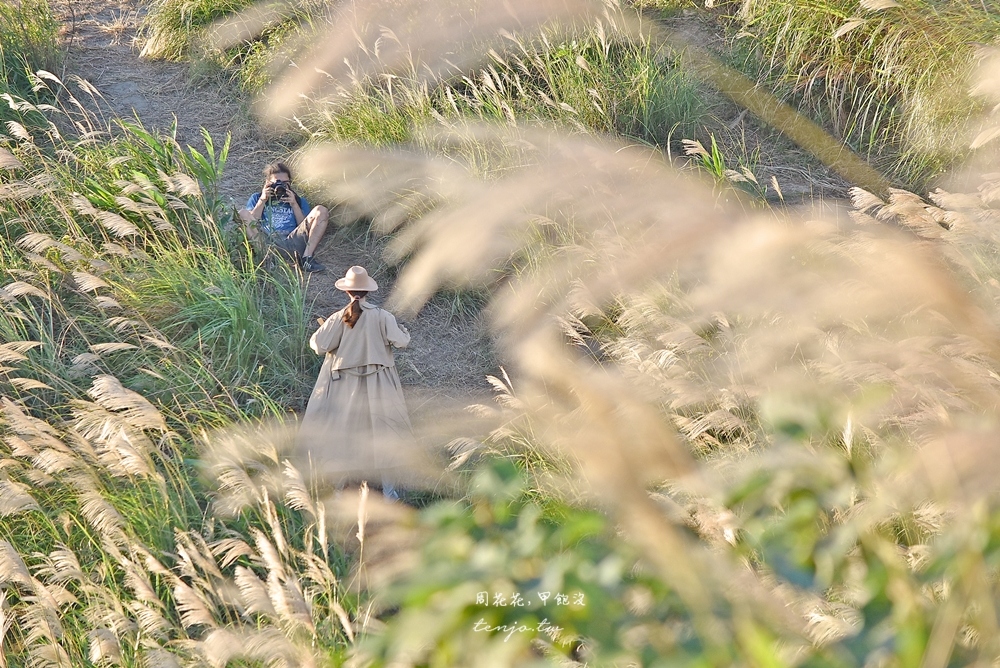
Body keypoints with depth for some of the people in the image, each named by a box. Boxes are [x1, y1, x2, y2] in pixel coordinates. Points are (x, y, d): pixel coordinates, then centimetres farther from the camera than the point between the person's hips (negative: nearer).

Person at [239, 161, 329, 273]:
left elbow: (306, 228, 16)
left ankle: (306, 258, -30)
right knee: (243, 214, -23)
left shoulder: (299, 200, 33)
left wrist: (294, 204, 7)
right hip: (266, 241, -1)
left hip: (292, 242, 1)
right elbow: (251, 224, 12)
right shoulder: (257, 198, 30)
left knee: (321, 211, -14)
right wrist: (262, 200, 8)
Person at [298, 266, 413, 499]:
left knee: (339, 430, 11)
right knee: (382, 429, 10)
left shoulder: (339, 318, -12)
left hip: (343, 385, 0)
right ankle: (388, 486, 12)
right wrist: (403, 331, 11)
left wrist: (322, 329, 8)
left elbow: (319, 346, -13)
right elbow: (400, 341, -11)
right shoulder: (382, 316, -12)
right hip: (376, 384, 0)